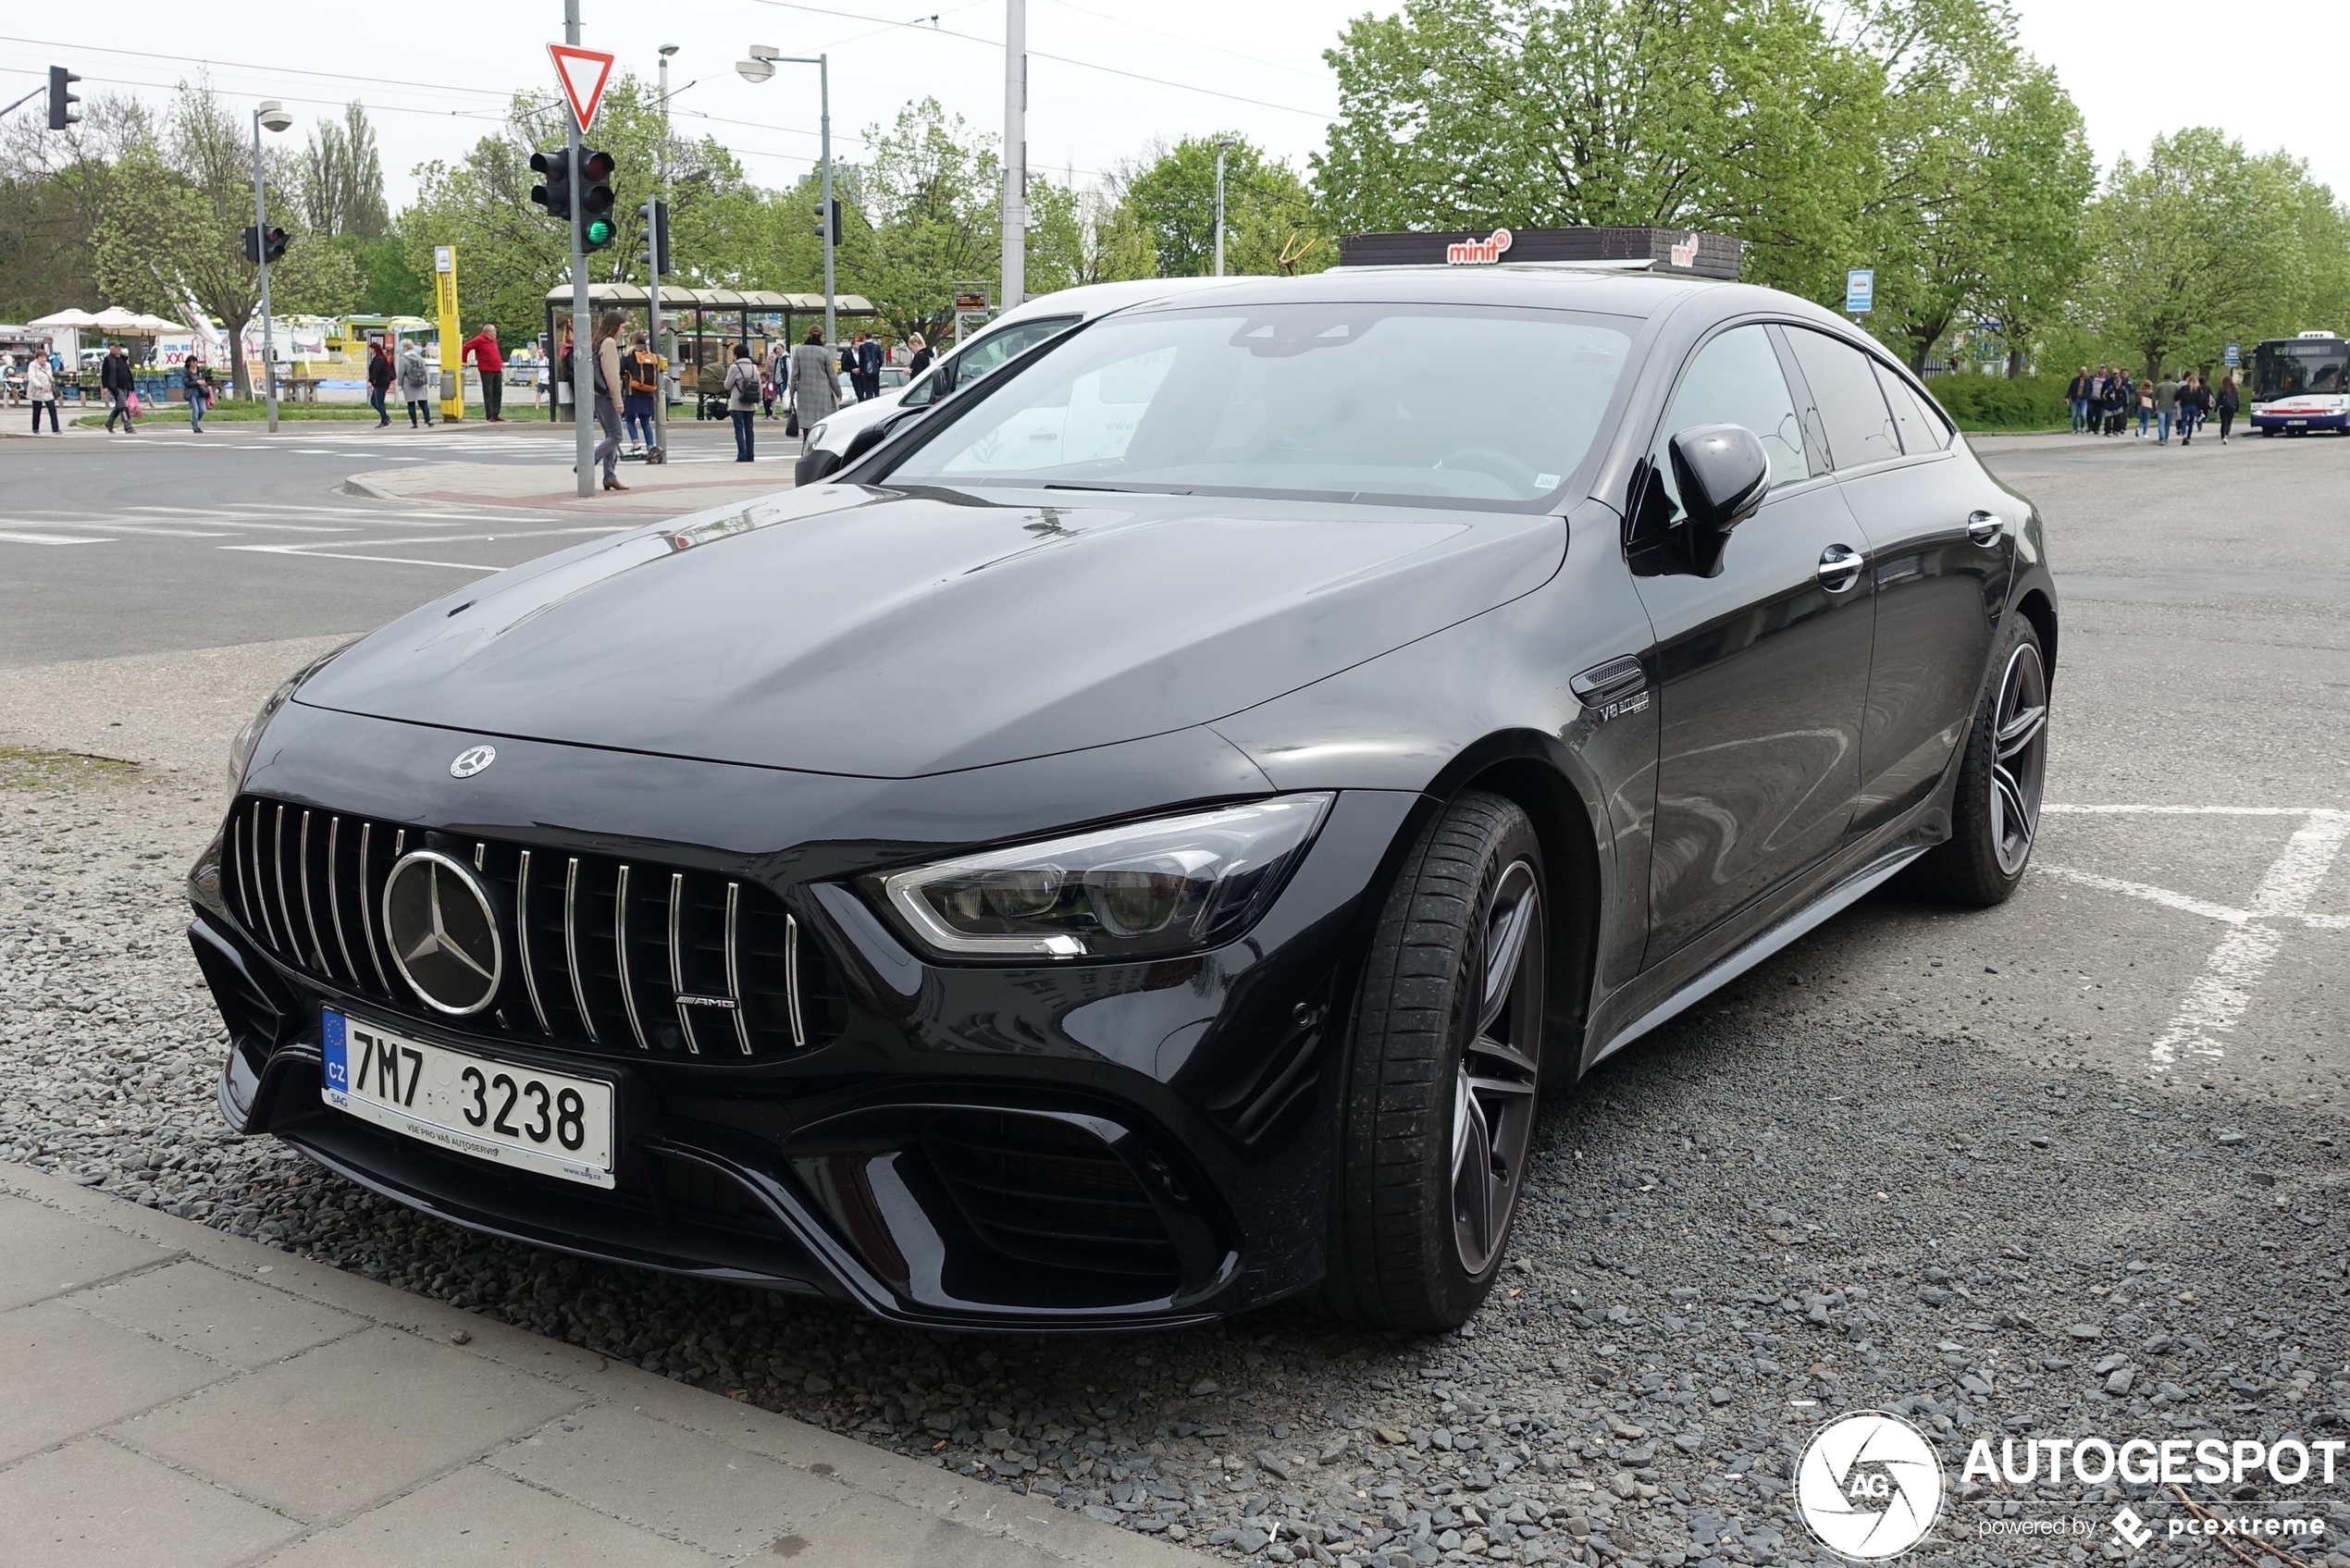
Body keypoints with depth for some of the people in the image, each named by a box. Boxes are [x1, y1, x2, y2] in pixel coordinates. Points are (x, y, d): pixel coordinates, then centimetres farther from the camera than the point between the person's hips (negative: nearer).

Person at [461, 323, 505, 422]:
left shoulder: (494, 340, 17)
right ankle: (490, 416, -4)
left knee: (498, 393, 8)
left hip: (497, 370, 8)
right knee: (488, 394, -5)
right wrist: (464, 361, -2)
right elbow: (466, 347, -5)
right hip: (487, 371, -8)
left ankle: (496, 414, 14)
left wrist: (501, 362, 24)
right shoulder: (479, 340, -7)